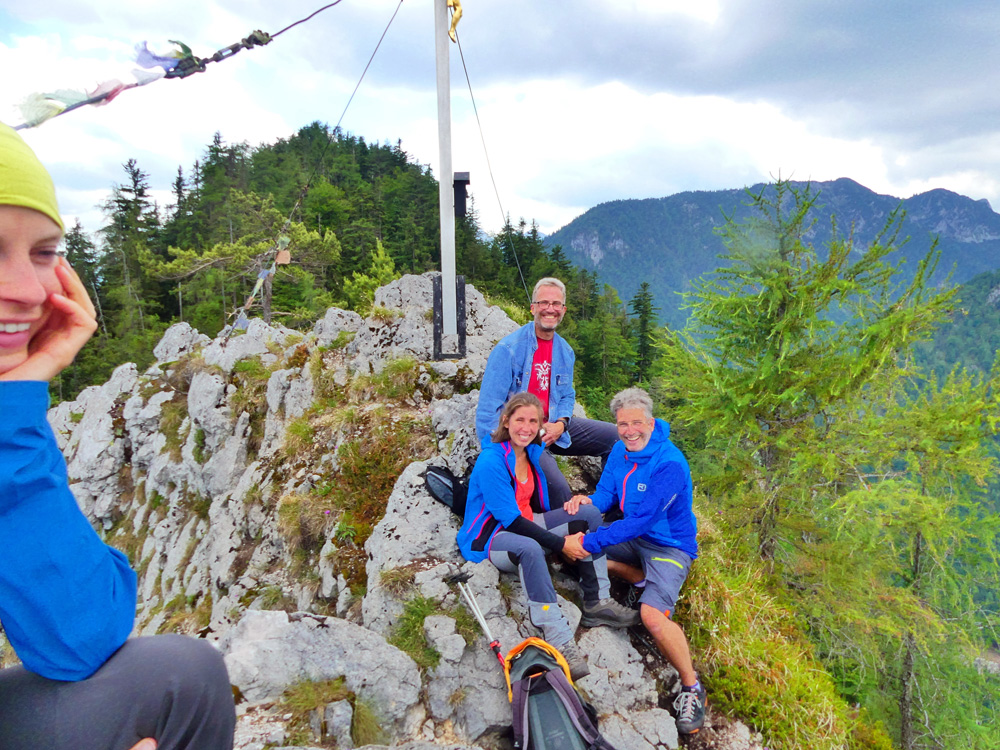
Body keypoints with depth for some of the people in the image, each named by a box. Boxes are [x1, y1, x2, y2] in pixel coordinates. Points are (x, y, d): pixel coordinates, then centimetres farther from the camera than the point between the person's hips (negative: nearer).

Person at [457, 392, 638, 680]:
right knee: (529, 548, -41)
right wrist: (561, 543, -25)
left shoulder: (535, 453, 4)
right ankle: (560, 642, -36)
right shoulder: (491, 460, -21)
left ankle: (598, 603, -5)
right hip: (487, 540, -8)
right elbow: (510, 518, -24)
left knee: (589, 513, -5)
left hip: (525, 525, 8)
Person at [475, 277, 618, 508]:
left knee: (615, 436, 5)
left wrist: (561, 423, -7)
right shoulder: (509, 348, -14)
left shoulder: (565, 352, 7)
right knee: (558, 488, -28)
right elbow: (489, 406, -15)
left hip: (551, 428, 7)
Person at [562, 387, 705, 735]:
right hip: (633, 537, 8)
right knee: (577, 545, -3)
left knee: (652, 616, -28)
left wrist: (587, 543, -31)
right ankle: (645, 580, 10)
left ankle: (692, 687, -2)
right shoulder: (620, 451, -3)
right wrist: (589, 501, -20)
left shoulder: (670, 464, -27)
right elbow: (607, 493, 5)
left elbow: (640, 520, -30)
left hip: (670, 546, -8)